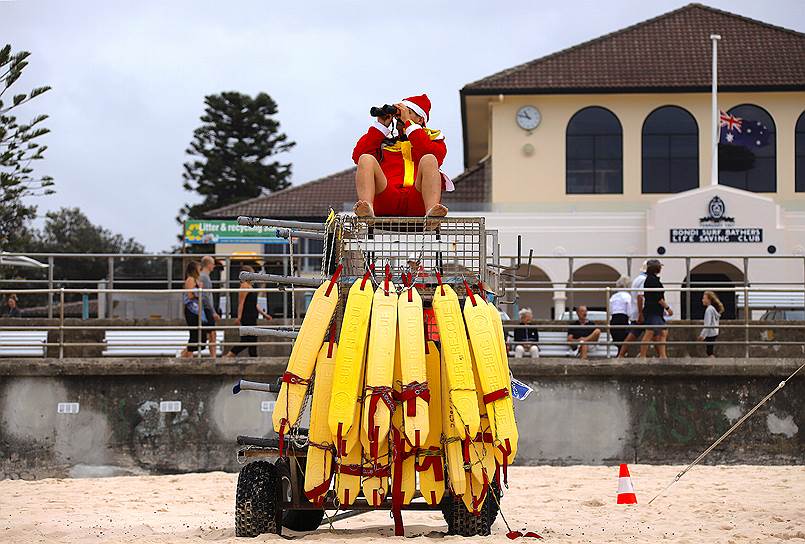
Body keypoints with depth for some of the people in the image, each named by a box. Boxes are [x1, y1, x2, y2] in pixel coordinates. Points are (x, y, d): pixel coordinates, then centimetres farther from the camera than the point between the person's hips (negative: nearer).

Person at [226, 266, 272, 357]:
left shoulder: (249, 286, 18)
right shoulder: (245, 286, -11)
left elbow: (254, 304, 24)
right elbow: (241, 303, -17)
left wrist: (264, 314, 24)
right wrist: (239, 317, -24)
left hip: (252, 318, 10)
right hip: (247, 318, -10)